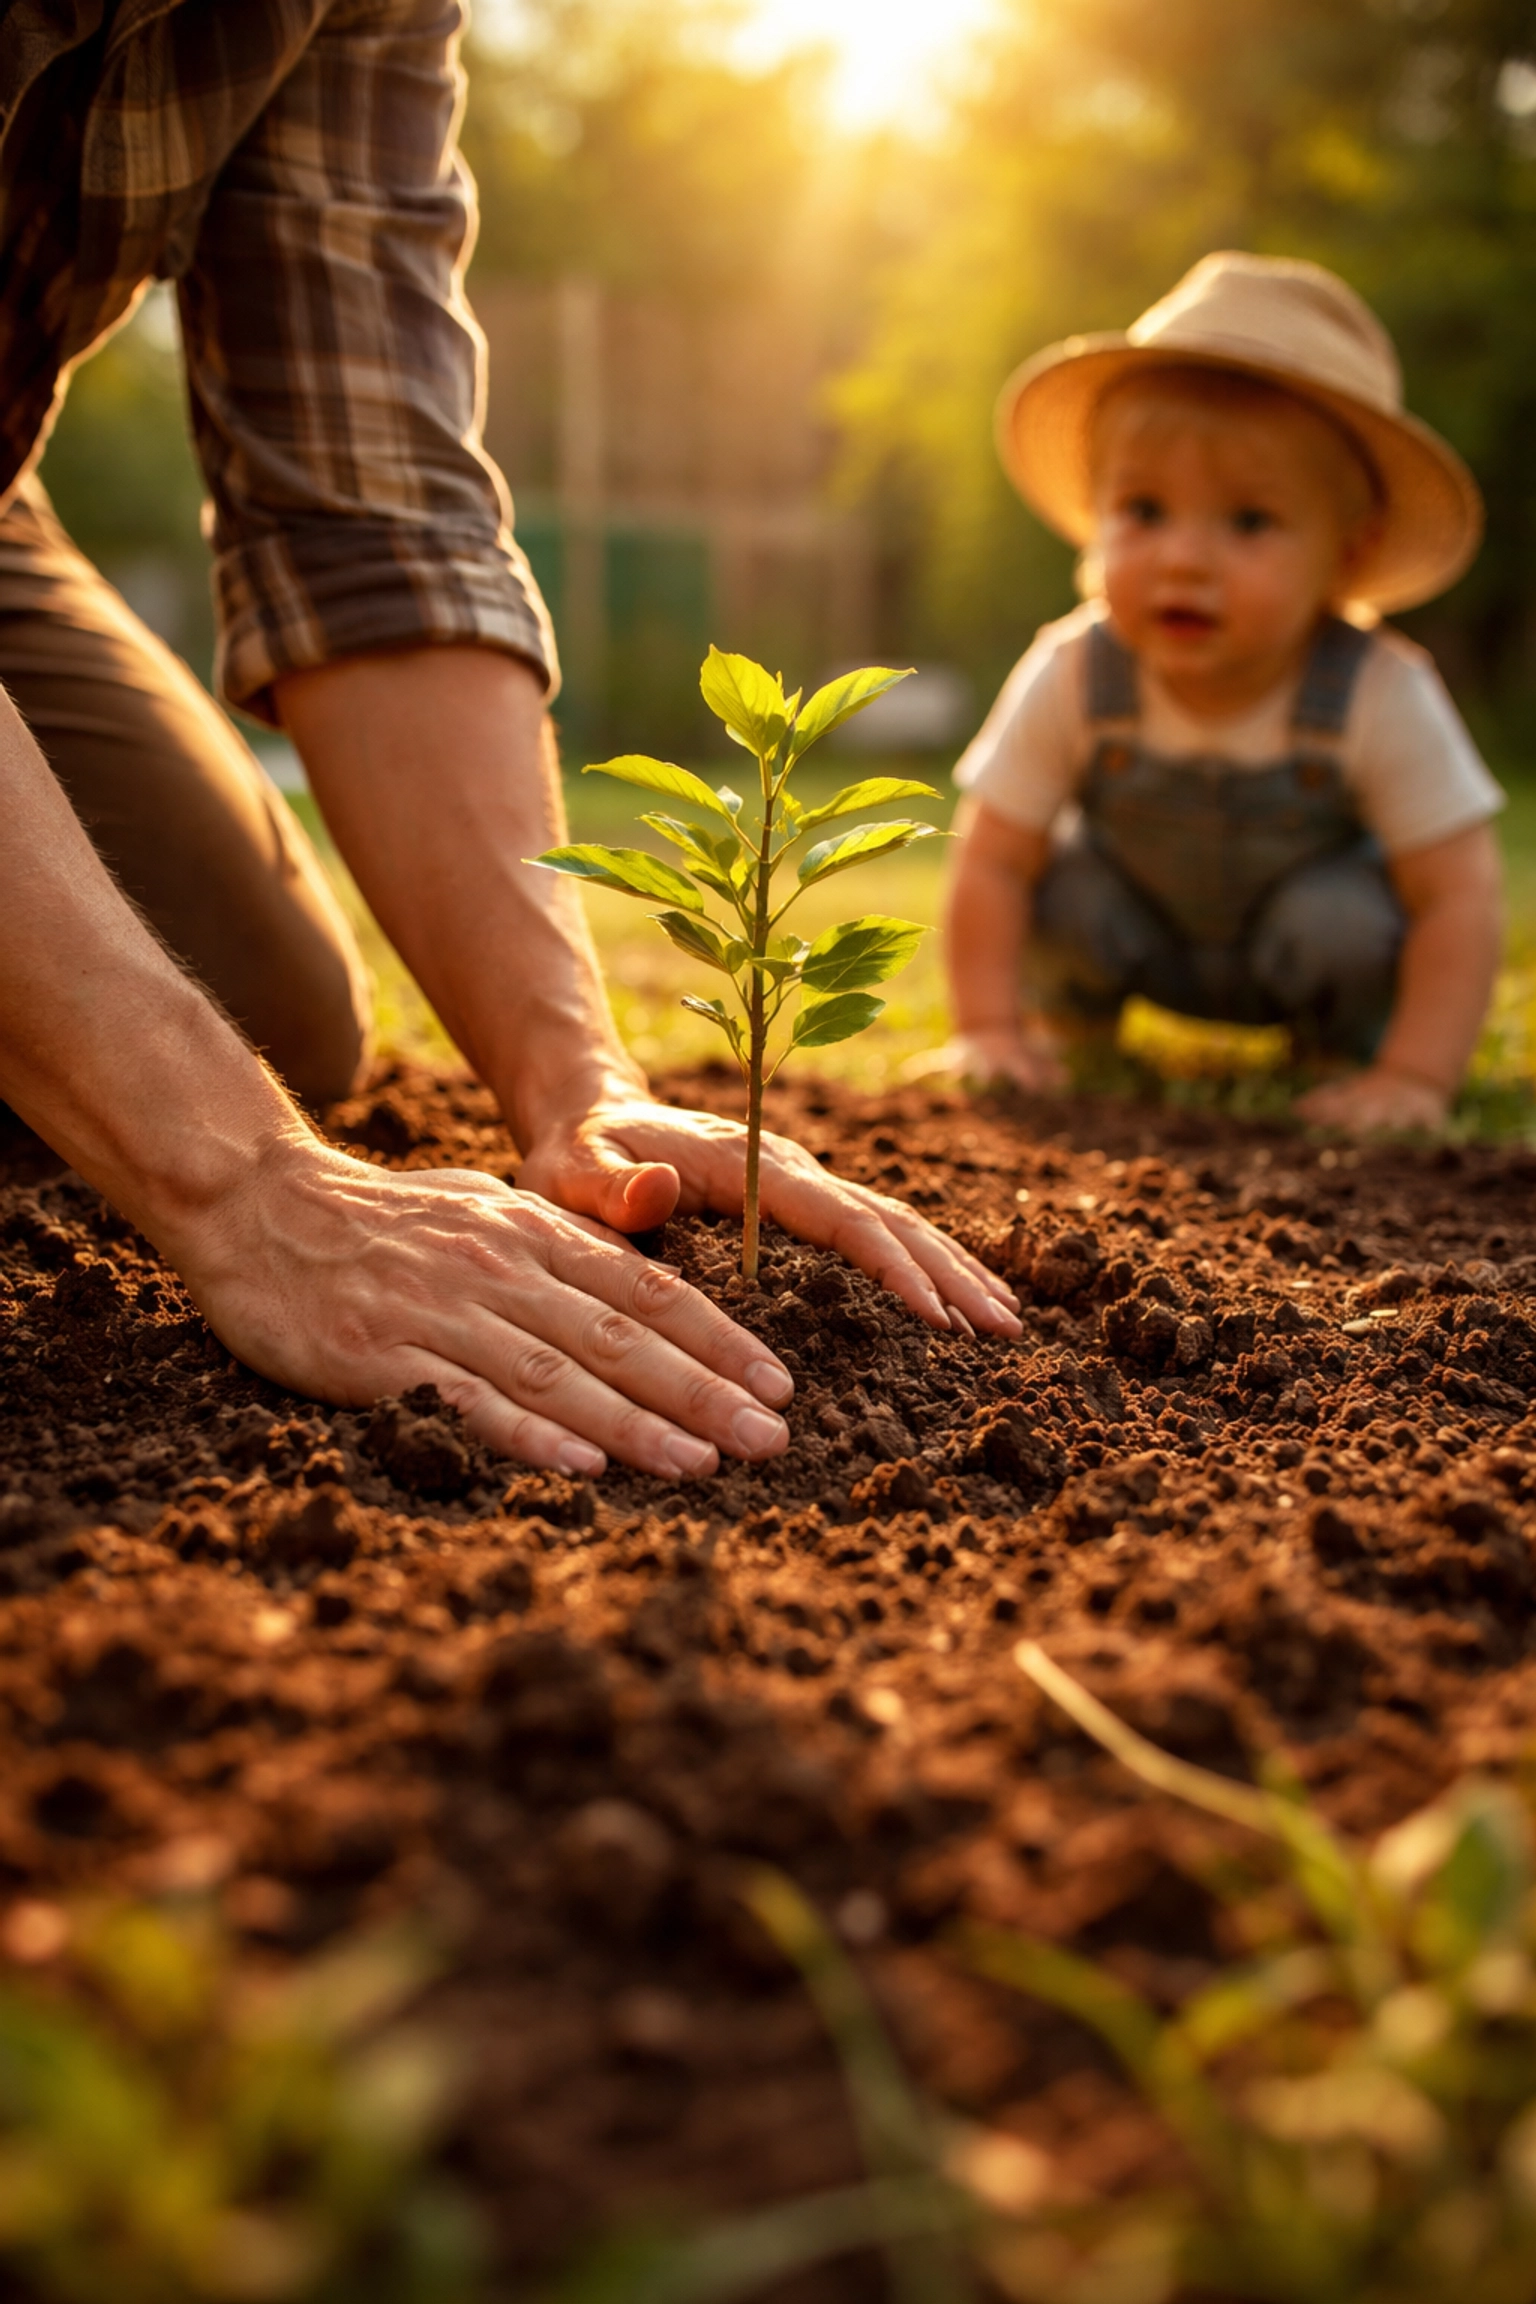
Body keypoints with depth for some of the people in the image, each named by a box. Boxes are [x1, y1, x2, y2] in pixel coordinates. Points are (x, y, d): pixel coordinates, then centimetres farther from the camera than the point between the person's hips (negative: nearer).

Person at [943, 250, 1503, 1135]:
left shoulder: (1381, 698, -33)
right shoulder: (1071, 679, -29)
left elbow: (1460, 896, -30)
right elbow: (992, 861, -21)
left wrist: (1414, 1079, -35)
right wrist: (991, 1030, -24)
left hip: (1311, 909, -2)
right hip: (1148, 928, 2)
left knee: (1345, 922, -30)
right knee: (1064, 898, -24)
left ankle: (1350, 1055, 3)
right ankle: (1073, 1025, 10)